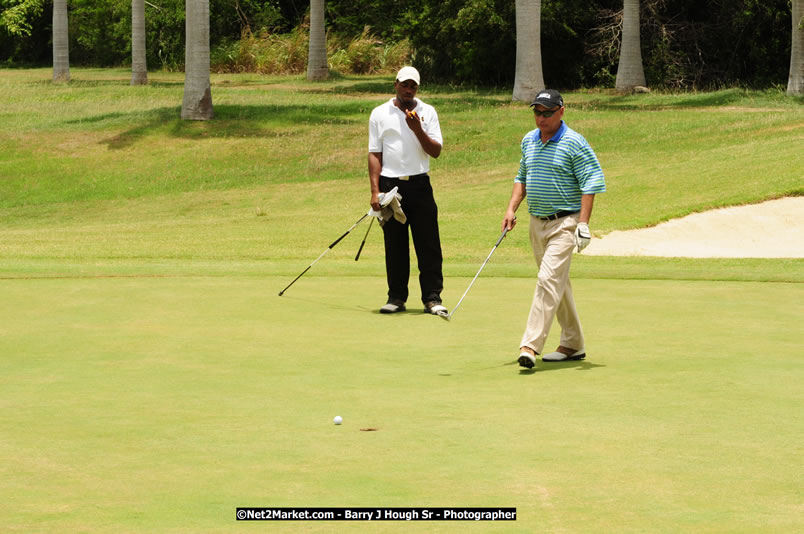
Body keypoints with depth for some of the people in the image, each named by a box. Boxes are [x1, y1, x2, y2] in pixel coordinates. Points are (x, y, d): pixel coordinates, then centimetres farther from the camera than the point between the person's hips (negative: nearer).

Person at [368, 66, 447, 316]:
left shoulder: (427, 112, 7)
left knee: (428, 243, -4)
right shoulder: (379, 114, 6)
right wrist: (375, 190, -4)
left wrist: (418, 130, -13)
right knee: (394, 244, 3)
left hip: (419, 183, 0)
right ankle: (396, 297, 11)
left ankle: (432, 298, -1)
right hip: (390, 184, 0)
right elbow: (374, 154, 4)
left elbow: (436, 151, 2)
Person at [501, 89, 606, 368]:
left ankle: (531, 345, -23)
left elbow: (591, 183, -12)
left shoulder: (574, 143, -10)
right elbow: (522, 178, 23)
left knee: (549, 279, -17)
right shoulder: (529, 141, 11)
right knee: (558, 284, 13)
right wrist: (511, 208, 10)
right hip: (537, 223, 8)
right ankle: (573, 344, 22)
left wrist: (583, 224, -19)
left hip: (564, 223, -8)